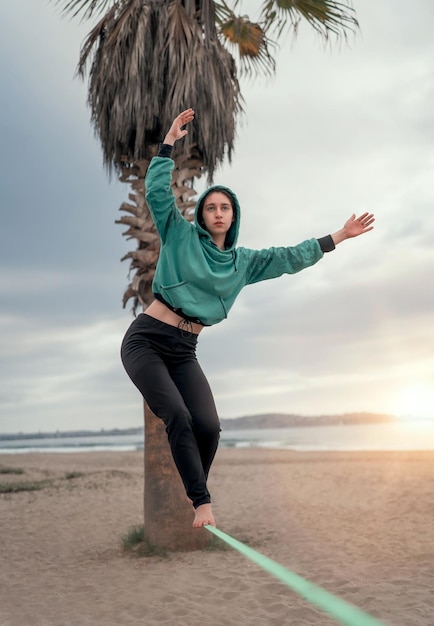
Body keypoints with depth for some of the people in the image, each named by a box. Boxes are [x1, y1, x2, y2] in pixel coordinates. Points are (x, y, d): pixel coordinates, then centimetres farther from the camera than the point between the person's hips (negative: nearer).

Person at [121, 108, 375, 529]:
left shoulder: (243, 261, 14)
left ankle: (195, 498, 10)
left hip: (184, 352, 4)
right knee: (177, 417, -20)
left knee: (208, 426, -12)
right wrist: (169, 143, -15)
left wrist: (338, 236, 14)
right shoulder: (181, 236, 3)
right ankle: (201, 502, -15)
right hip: (146, 340, -4)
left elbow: (290, 258, 15)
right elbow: (157, 192, -8)